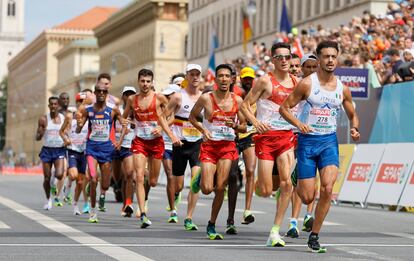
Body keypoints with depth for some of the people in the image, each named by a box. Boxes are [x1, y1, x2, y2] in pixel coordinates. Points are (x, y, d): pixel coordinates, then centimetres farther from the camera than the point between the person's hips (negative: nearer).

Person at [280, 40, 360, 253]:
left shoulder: (342, 89, 5)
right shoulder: (307, 83, -7)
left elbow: (352, 116, 19)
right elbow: (284, 108, -4)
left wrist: (355, 129, -3)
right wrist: (298, 124, -22)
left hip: (329, 141, 2)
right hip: (307, 140, -2)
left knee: (327, 188, -19)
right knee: (307, 197, -3)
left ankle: (314, 237, -4)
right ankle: (297, 181, 37)